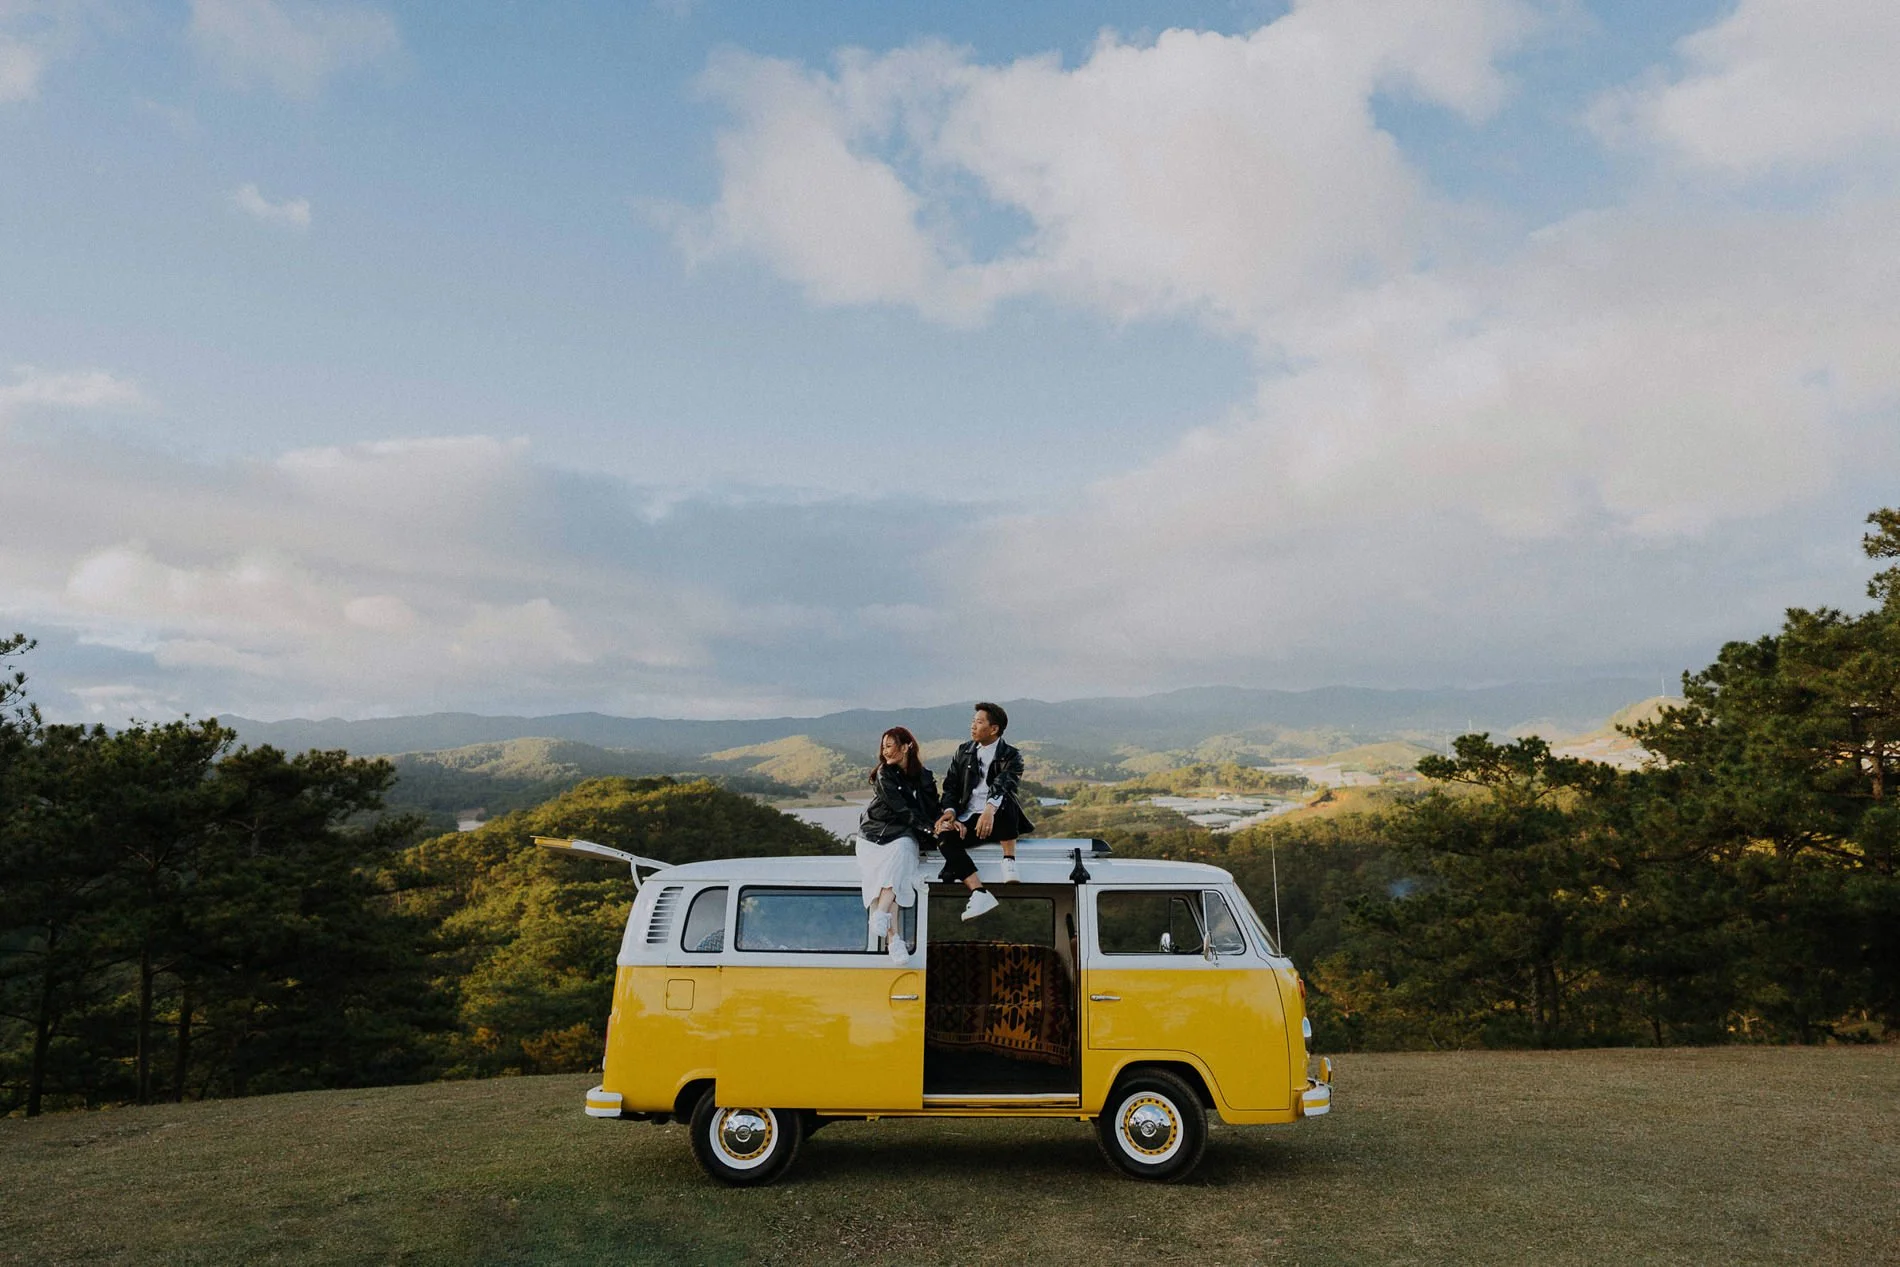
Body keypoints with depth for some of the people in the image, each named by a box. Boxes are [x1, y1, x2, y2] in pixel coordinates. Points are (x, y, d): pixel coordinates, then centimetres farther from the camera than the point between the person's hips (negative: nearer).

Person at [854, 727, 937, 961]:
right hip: (874, 834, -1)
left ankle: (881, 915, -41)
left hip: (903, 837, 1)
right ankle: (894, 939, -34)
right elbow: (900, 809, -11)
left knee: (901, 849, -33)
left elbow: (932, 811, 6)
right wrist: (930, 827, -19)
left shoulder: (923, 777, 8)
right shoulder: (884, 774, -1)